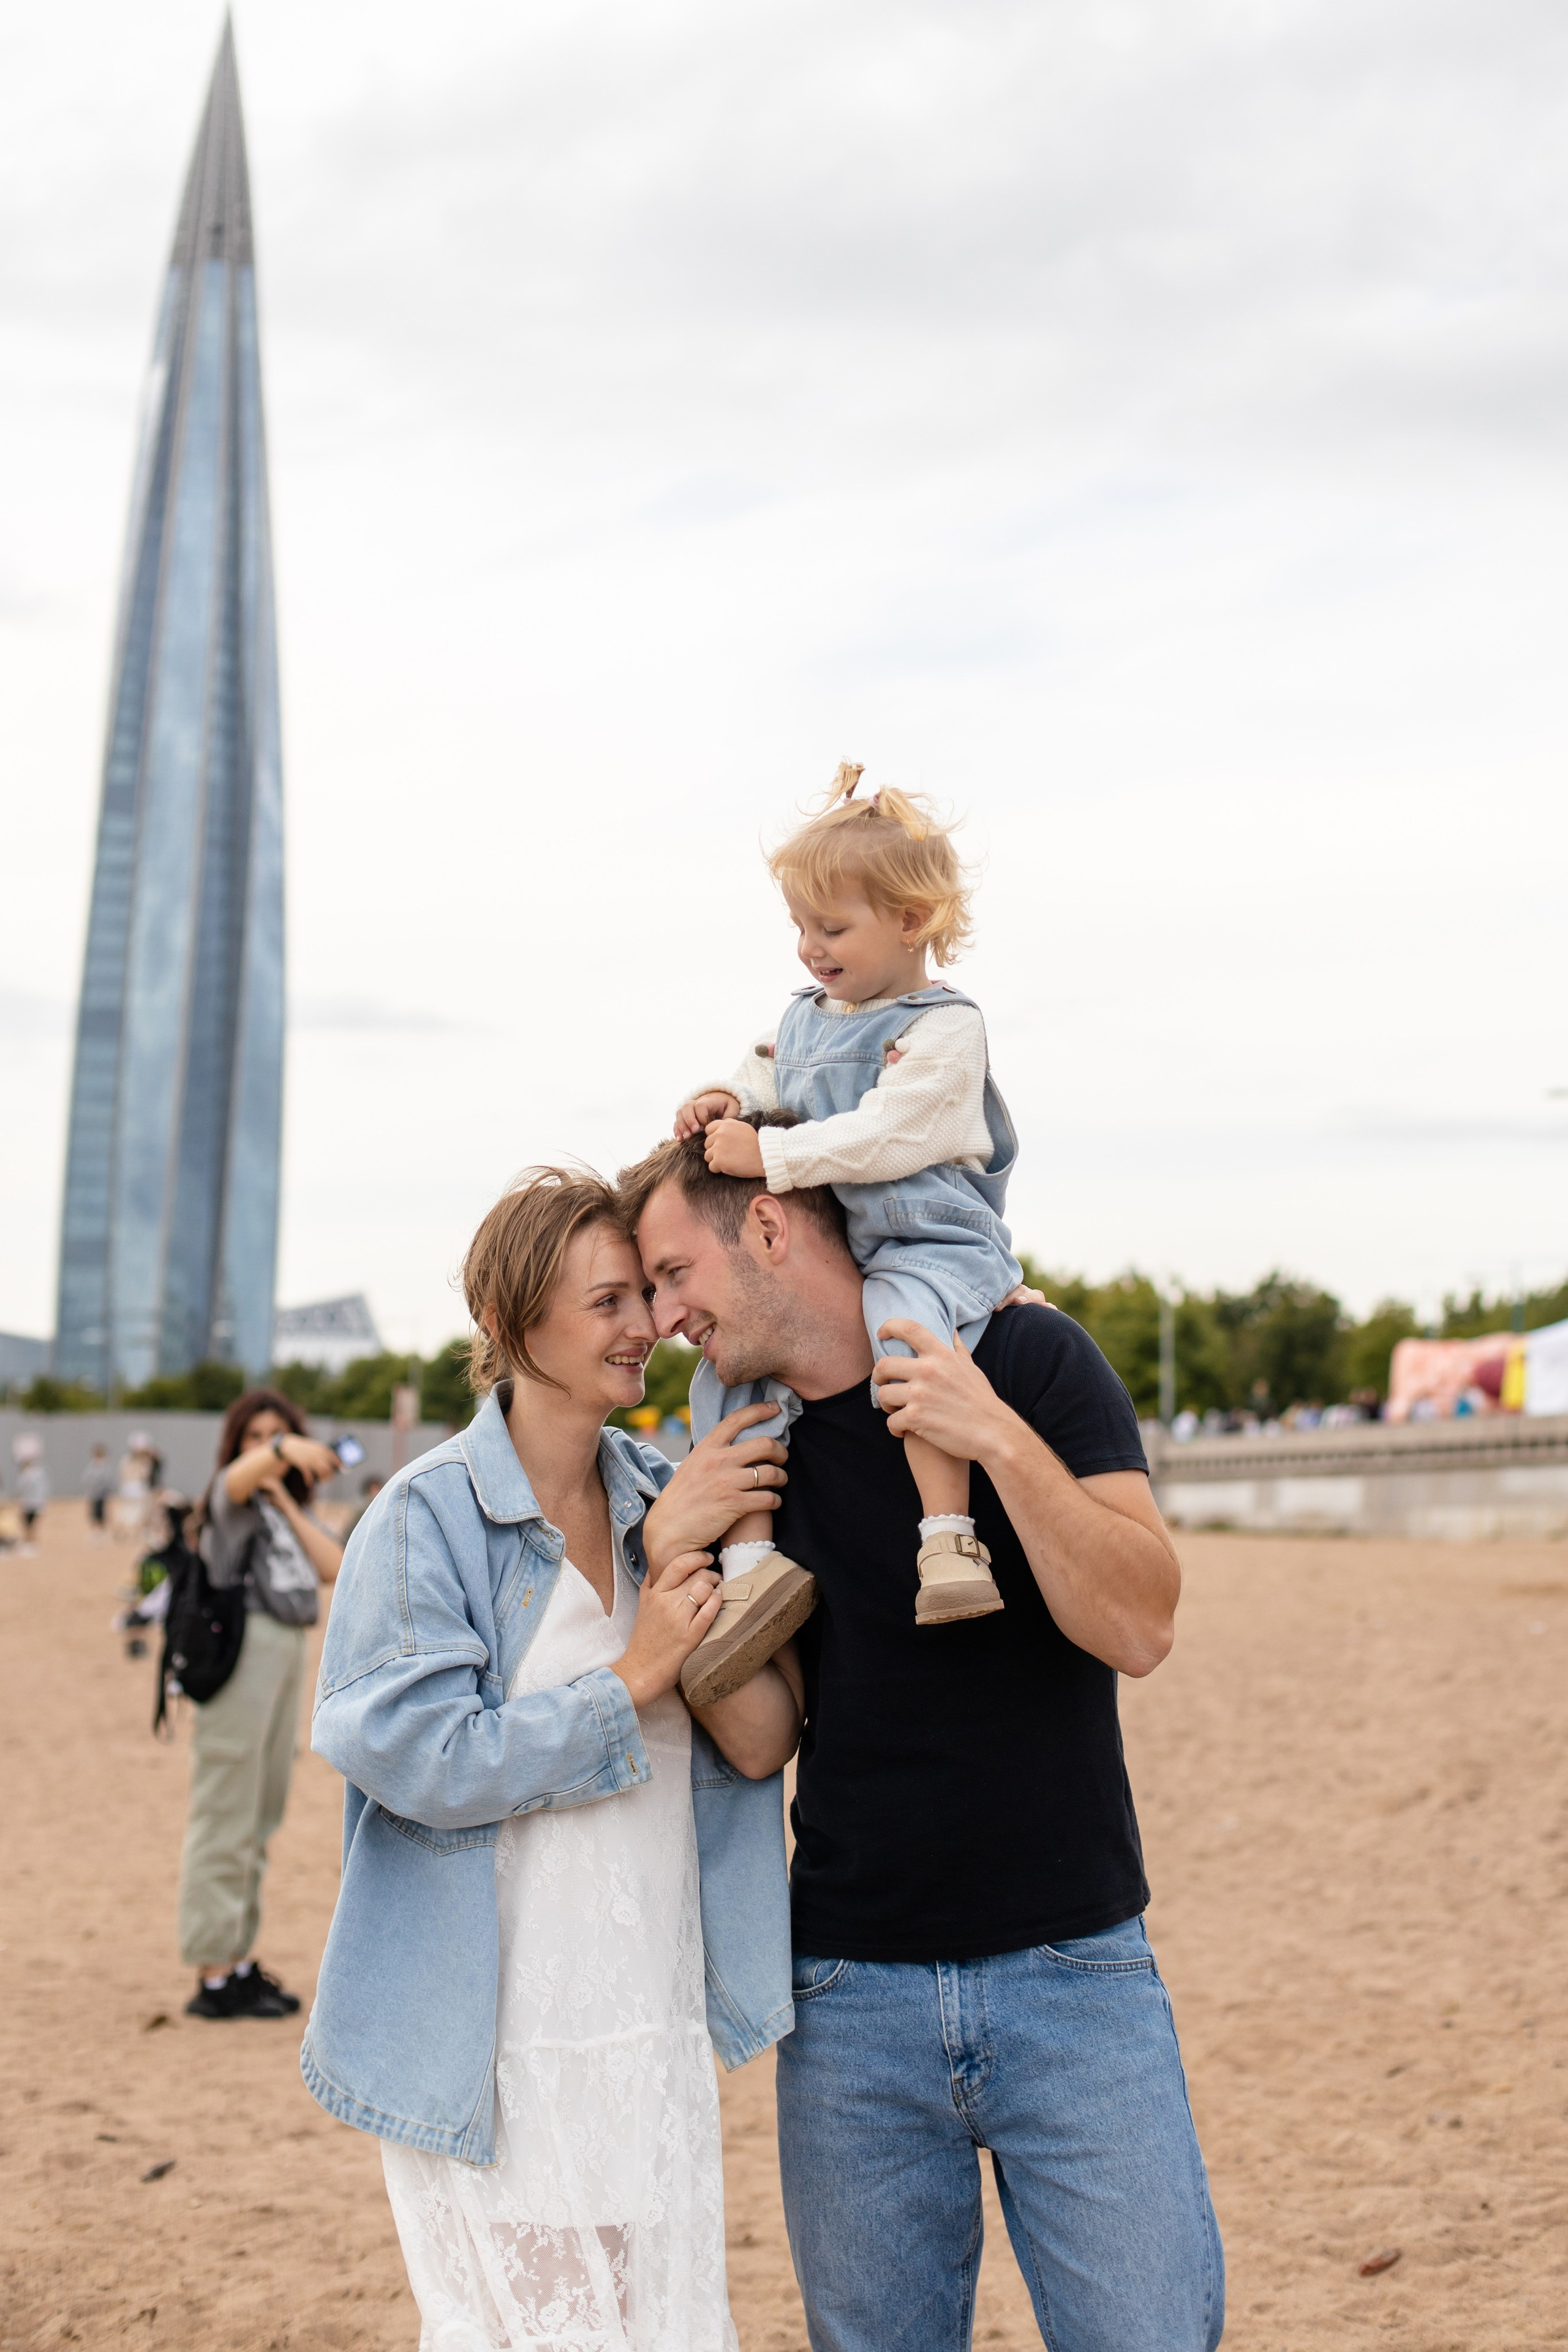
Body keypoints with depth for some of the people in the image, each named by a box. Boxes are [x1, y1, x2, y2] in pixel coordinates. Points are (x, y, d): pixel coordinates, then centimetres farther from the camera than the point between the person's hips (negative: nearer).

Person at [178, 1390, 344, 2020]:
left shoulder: (290, 1511, 19)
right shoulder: (229, 1500, -3)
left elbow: (334, 1567, 2)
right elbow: (239, 1477, -30)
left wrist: (286, 1501, -3)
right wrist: (286, 1452, -50)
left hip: (288, 1655, 8)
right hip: (241, 1652, -8)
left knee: (261, 1820, 13)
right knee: (226, 1816, -8)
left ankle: (240, 1958, 21)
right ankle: (214, 1974, -7)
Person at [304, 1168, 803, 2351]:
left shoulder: (669, 1498, 6)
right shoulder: (428, 1515, -10)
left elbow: (765, 1742, -2)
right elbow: (412, 1755, -18)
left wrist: (681, 1556, -17)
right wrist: (631, 1683, -17)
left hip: (657, 2043, 5)